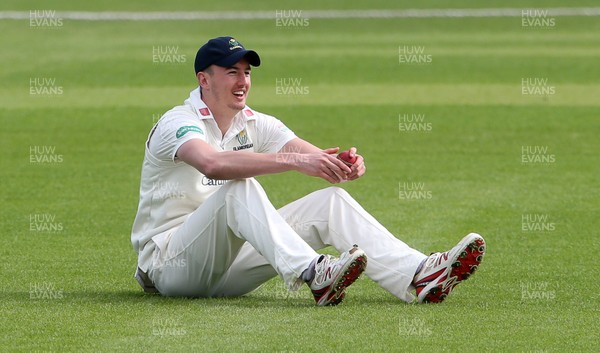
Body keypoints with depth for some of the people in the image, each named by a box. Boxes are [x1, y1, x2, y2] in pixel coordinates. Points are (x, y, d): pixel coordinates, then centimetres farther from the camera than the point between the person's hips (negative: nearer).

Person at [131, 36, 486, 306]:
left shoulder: (255, 124, 12)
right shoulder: (177, 122, -11)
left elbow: (317, 157, -4)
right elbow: (213, 164, -35)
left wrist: (347, 164, -29)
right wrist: (295, 160, -43)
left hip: (228, 269, 7)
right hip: (168, 263, -7)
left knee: (330, 201, -9)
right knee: (239, 187, -33)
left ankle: (418, 275, -27)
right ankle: (314, 275, -51)